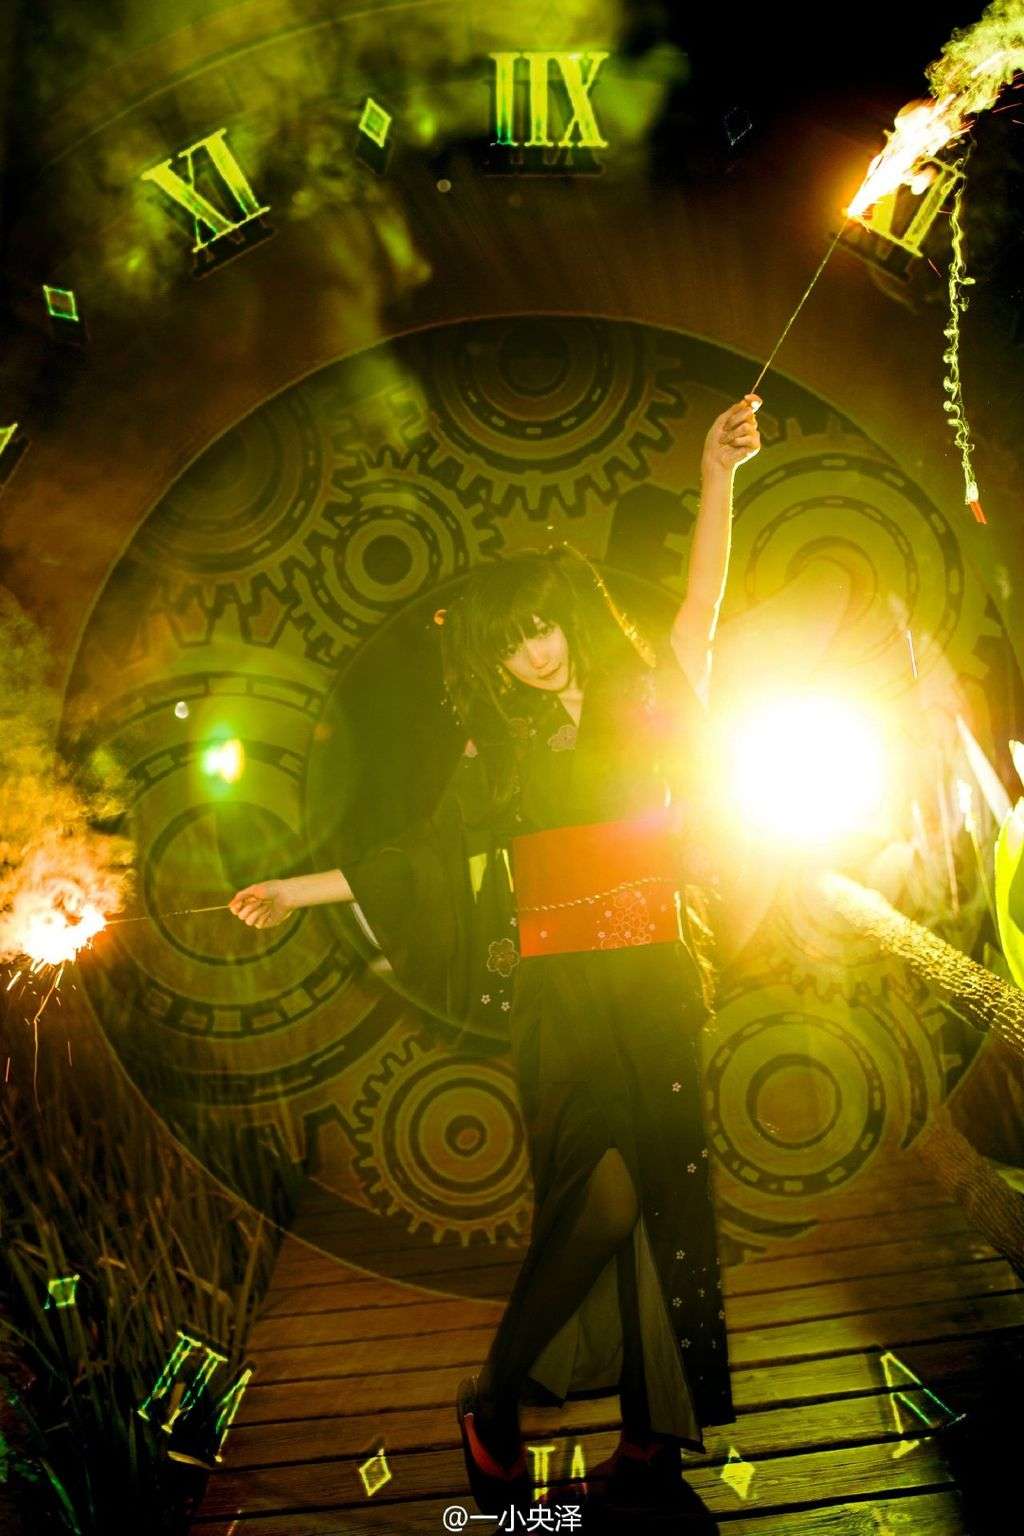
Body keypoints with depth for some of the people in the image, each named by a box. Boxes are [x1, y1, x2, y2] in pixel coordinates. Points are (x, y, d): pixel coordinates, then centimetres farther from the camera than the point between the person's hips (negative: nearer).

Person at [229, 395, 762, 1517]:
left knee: (661, 1197, 4)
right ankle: (493, 1404, 14)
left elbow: (701, 606, -5)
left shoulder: (650, 705, 6)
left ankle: (651, 1439, 20)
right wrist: (295, 892, 13)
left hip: (656, 987, 1)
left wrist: (716, 479, -15)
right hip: (559, 1001, 0)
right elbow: (422, 859, 12)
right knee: (599, 1196, -7)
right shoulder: (499, 753, 9)